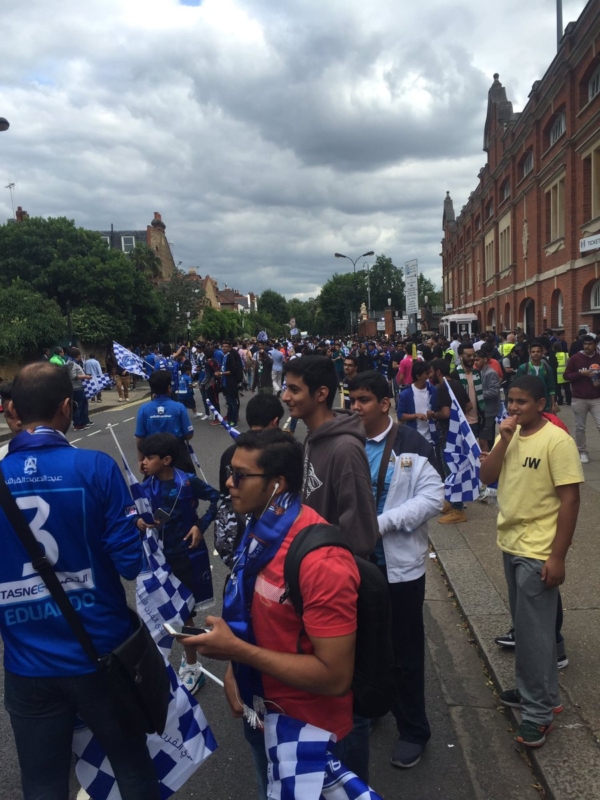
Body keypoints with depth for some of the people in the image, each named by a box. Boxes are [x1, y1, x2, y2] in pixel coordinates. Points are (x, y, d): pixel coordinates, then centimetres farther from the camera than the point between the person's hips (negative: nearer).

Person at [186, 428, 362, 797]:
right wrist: (234, 666, -4)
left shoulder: (322, 561, -33)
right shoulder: (260, 530, -4)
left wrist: (236, 650, -29)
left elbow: (335, 676, -31)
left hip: (316, 733, -8)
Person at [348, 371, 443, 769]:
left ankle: (413, 729, 27)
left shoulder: (412, 446, -10)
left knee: (405, 650, 9)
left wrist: (382, 522, -22)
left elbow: (432, 498, -15)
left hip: (399, 563, -4)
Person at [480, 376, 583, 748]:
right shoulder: (510, 435, 5)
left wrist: (558, 556, -18)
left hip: (538, 551, -7)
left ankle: (540, 710, 14)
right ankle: (532, 690, 34)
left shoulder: (557, 441, -17)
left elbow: (570, 500, -17)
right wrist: (504, 439, -14)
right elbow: (487, 477, -1)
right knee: (523, 626, 18)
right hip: (511, 543, 7)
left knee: (535, 631, 1)